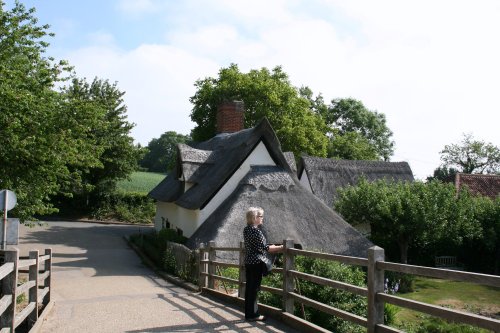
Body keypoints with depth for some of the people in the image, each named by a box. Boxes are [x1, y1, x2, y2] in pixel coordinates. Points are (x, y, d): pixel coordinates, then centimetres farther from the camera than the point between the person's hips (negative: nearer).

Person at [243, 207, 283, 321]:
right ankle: (253, 314, 6)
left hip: (248, 262, 9)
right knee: (254, 288, -1)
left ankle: (249, 313, 20)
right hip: (257, 263, -9)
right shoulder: (256, 231, -17)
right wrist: (280, 248, -8)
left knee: (249, 287, 12)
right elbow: (264, 247, -16)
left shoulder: (246, 230, 10)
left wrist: (272, 247, 24)